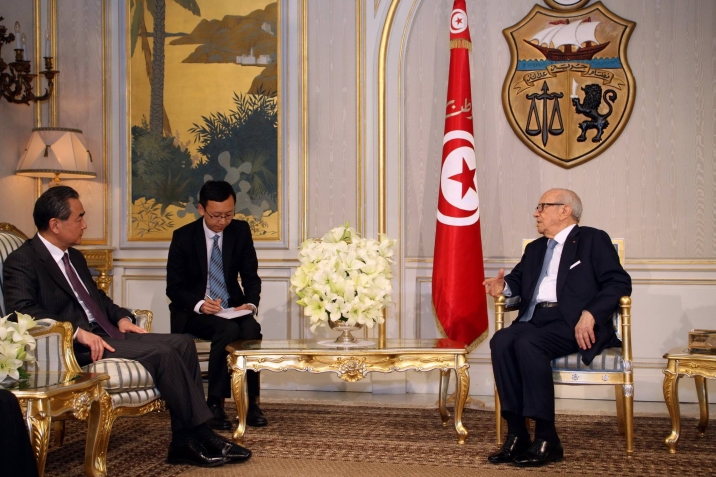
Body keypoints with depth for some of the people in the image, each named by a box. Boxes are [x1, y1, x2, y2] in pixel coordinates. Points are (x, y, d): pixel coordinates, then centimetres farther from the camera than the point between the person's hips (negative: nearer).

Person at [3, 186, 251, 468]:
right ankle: (201, 436, -14)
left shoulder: (74, 257, 21)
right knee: (162, 353, -23)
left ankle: (185, 442, -11)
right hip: (76, 348, -9)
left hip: (105, 335, 9)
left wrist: (121, 317, 8)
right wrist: (78, 332, -30)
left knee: (182, 344, -7)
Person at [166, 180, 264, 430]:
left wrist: (251, 303, -18)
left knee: (251, 330, -31)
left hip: (232, 308, 3)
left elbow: (250, 276, 3)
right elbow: (174, 288, -7)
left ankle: (251, 402, -19)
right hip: (193, 313, -3)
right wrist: (199, 304, -26)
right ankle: (215, 403, -24)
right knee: (228, 330, -34)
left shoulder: (241, 231, 0)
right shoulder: (183, 237, -8)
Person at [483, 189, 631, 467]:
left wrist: (590, 314, -18)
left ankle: (546, 439, -28)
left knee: (527, 343, -33)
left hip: (573, 323, -6)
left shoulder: (593, 240, 7)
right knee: (501, 340, -26)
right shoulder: (534, 249, 29)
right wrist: (504, 286, 1)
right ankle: (516, 436, -26)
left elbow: (619, 283, -4)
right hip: (534, 319, 6)